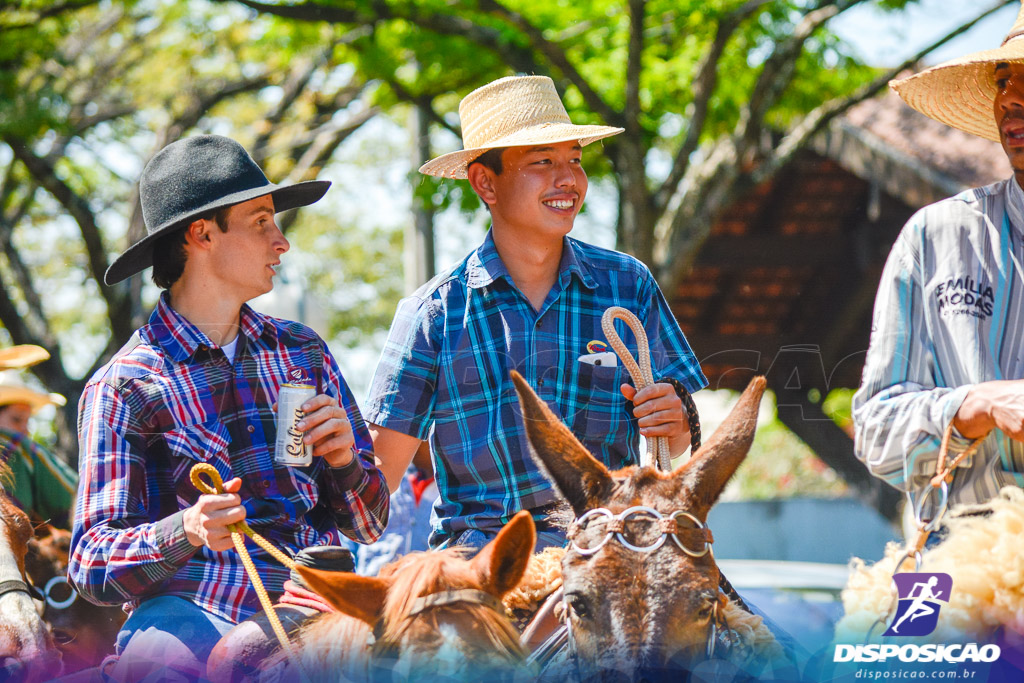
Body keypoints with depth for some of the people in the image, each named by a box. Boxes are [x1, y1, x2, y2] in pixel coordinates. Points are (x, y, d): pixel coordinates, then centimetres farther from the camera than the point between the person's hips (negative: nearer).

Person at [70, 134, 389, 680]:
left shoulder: (302, 352, 18)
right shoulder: (124, 387, 3)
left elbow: (368, 527, 21)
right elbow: (91, 565, -4)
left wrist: (345, 461, -1)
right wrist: (185, 533, -22)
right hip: (194, 609, -4)